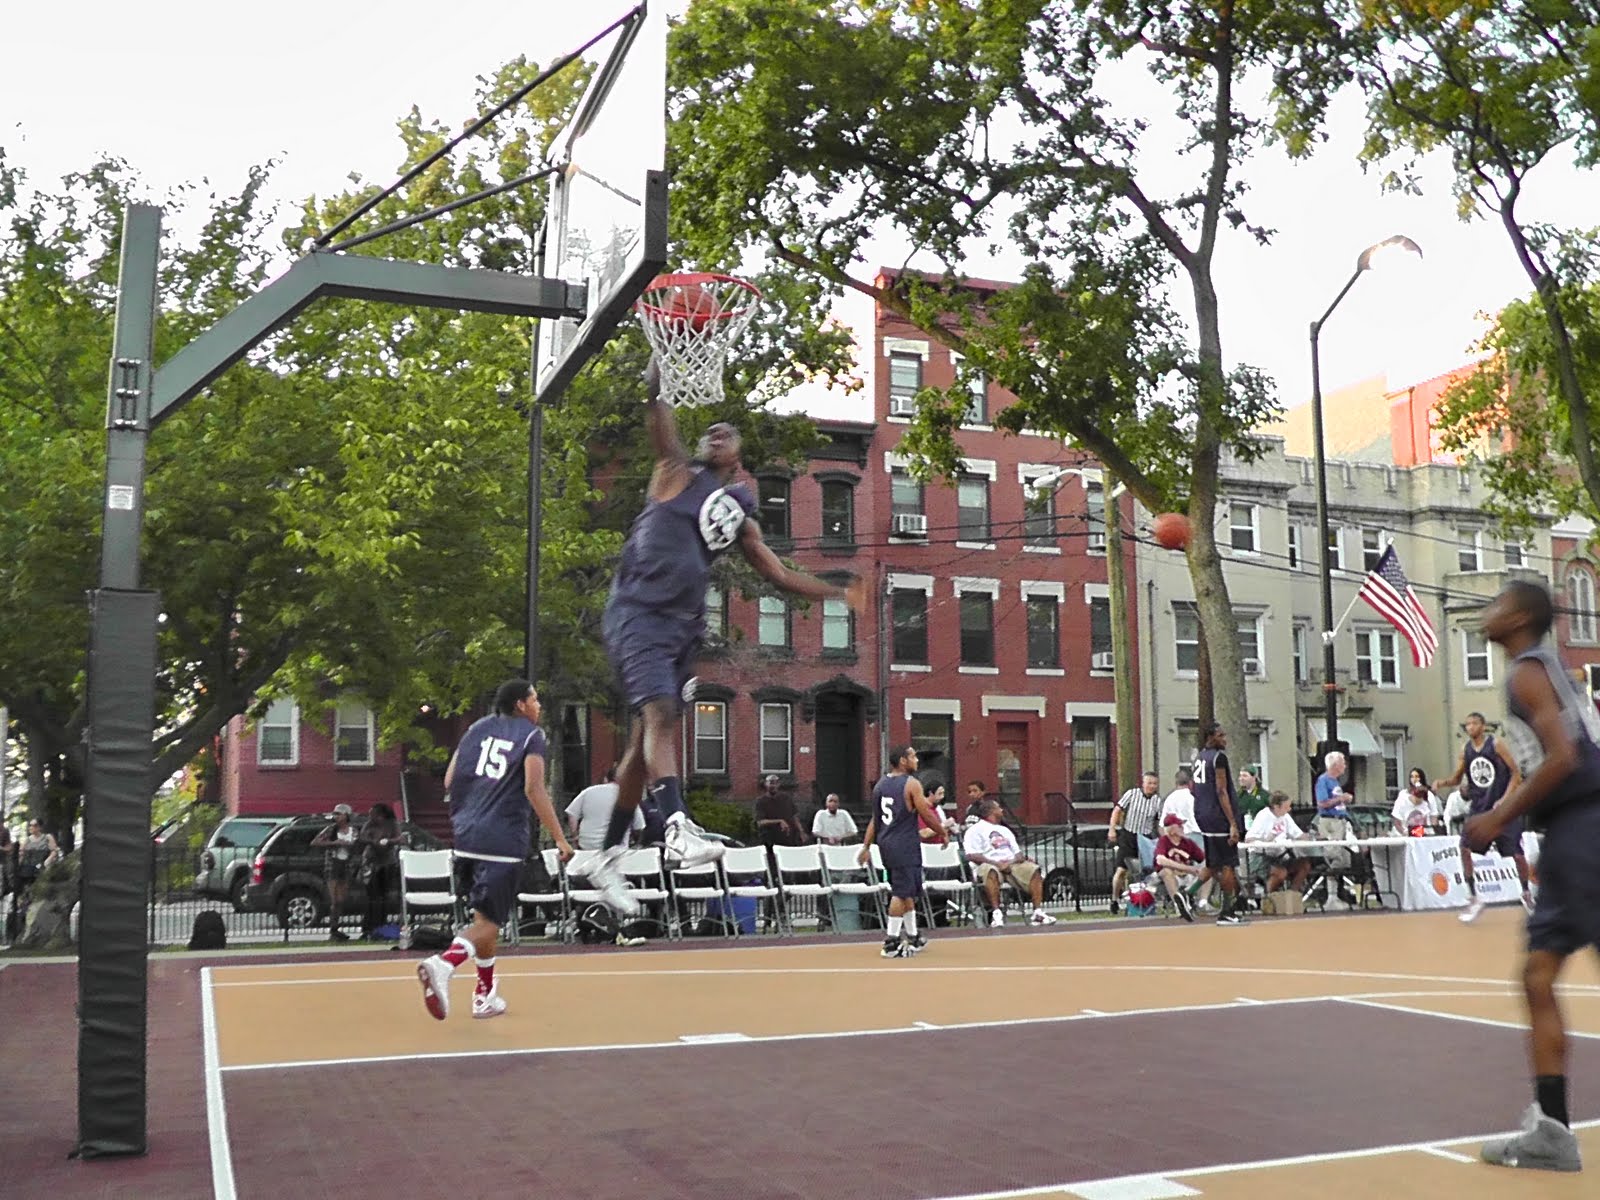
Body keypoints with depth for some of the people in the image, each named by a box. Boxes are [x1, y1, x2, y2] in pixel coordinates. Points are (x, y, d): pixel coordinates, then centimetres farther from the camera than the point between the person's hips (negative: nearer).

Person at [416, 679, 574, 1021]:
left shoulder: (478, 728, 15)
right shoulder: (532, 735, -2)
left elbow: (449, 781, 12)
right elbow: (534, 789, -14)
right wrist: (560, 839, -12)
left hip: (467, 835, 7)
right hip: (504, 838, -6)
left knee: (484, 914, 20)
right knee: (489, 922, -2)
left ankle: (485, 995, 26)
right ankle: (443, 963, -28)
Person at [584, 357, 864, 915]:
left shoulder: (740, 513, 20)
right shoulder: (677, 474, 6)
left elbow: (780, 574, 23)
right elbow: (656, 402, -5)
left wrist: (839, 592, 16)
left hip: (683, 624, 6)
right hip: (637, 613, -6)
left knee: (648, 737, 8)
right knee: (661, 714, -25)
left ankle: (609, 856, 16)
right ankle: (677, 827, -40)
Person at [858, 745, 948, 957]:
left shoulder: (880, 784, 11)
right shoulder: (911, 784, -10)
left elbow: (875, 819, 14)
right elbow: (926, 815, -8)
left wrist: (866, 847, 15)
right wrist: (943, 832, 7)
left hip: (886, 844, 8)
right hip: (905, 845, -8)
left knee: (906, 891, 18)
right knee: (901, 892, -5)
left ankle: (912, 937, 27)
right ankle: (891, 942, -6)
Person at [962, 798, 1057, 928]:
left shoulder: (1004, 830, 30)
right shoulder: (975, 830, 7)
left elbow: (1017, 852, 25)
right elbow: (971, 855, -7)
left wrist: (1020, 857, -2)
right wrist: (996, 863, -17)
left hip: (1011, 864, 6)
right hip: (989, 864, -6)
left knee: (1033, 869, -19)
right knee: (991, 871, -40)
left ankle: (1038, 912, -23)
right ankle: (996, 913, -43)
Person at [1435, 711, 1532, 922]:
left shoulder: (1495, 745, -8)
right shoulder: (1465, 750, 4)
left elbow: (1515, 773, -6)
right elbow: (1458, 778, 13)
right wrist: (1443, 783, -9)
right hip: (1479, 807, 3)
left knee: (1517, 853, 2)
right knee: (1465, 847, -14)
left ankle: (1526, 894, 28)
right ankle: (1473, 899, -6)